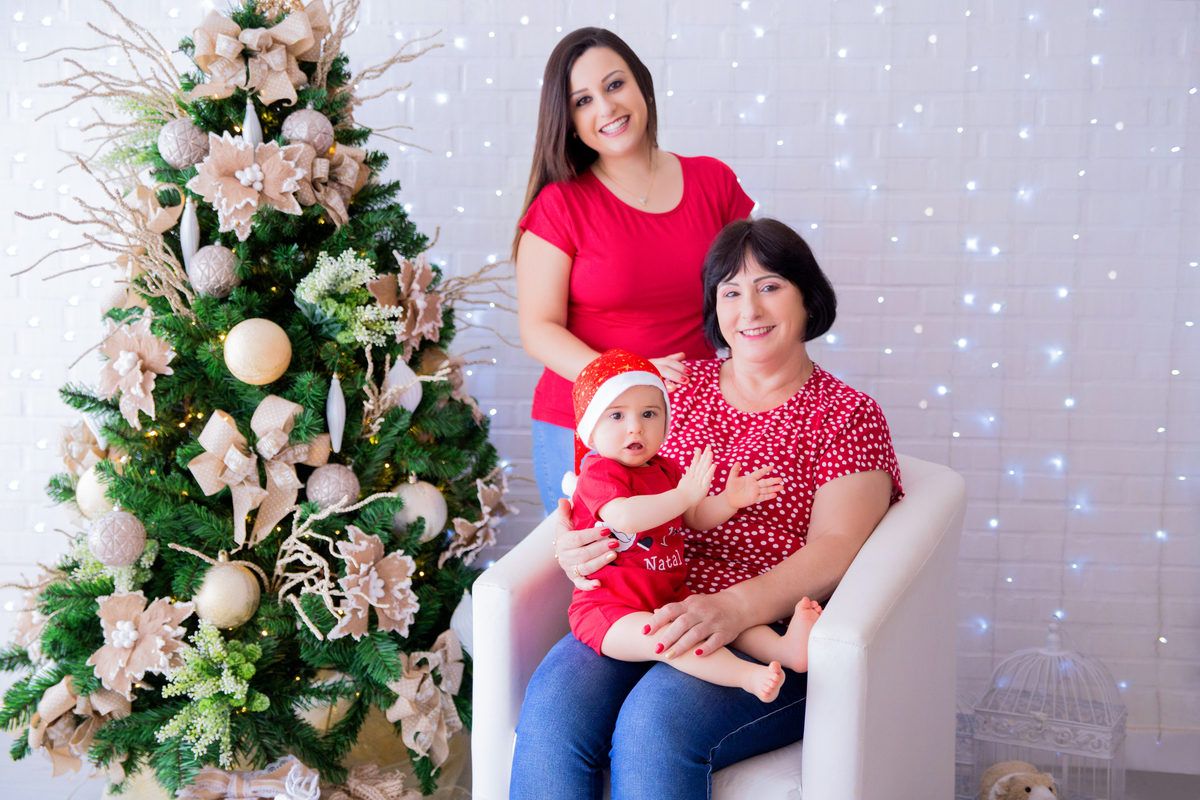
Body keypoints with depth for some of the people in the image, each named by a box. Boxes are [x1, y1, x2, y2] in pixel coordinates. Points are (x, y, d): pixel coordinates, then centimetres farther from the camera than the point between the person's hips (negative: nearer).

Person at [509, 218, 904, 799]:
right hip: (644, 614, 4)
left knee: (656, 721, -32)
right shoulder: (679, 387, 17)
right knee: (552, 707, -26)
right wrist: (576, 544, -11)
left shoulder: (849, 416, 6)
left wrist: (736, 607, -26)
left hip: (771, 630, -3)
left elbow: (835, 549, -8)